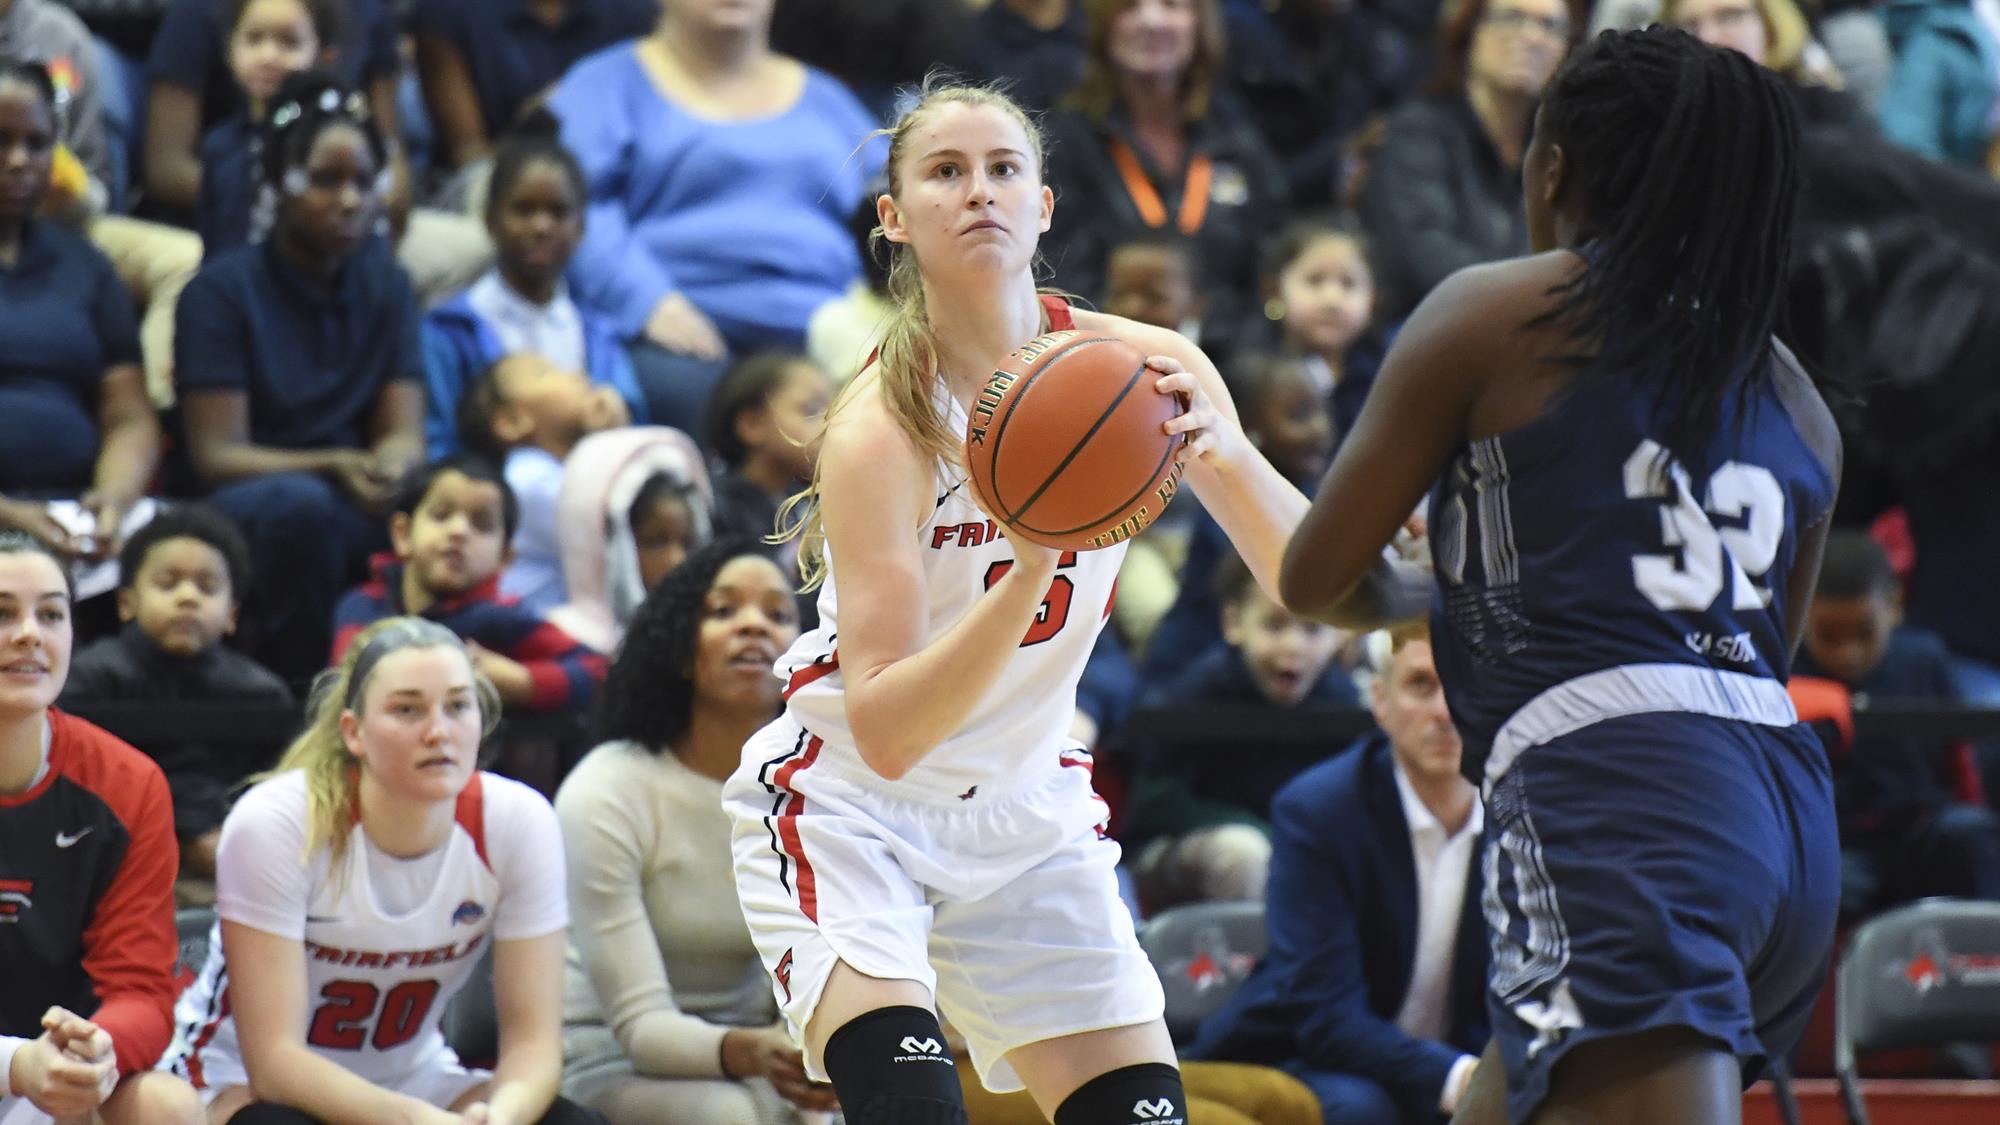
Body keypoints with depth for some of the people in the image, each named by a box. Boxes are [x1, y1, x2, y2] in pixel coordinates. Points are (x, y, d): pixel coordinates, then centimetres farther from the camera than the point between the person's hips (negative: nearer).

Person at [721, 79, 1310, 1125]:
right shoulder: (880, 429, -23)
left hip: (1024, 810, 5)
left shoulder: (1138, 369, -10)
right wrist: (1032, 567, -41)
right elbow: (884, 731, -28)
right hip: (847, 803, -5)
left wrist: (1227, 457, -35)